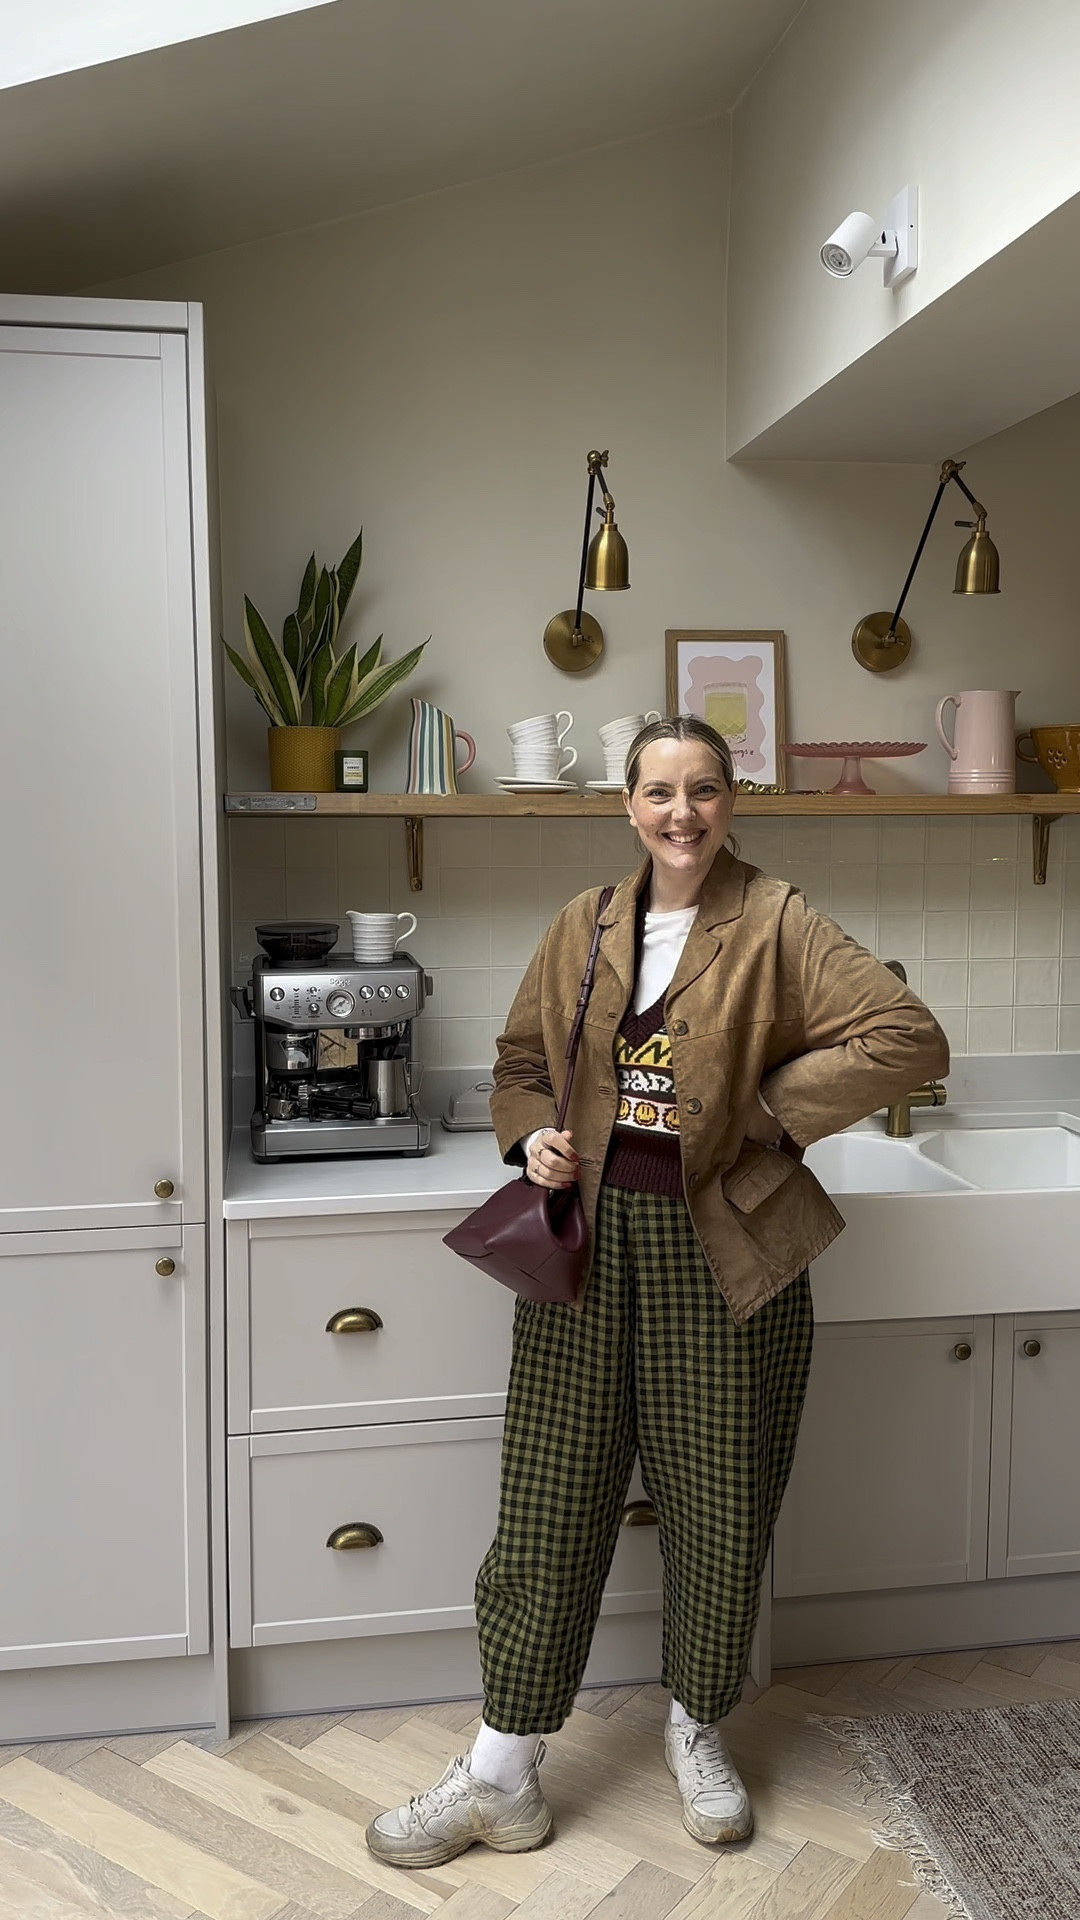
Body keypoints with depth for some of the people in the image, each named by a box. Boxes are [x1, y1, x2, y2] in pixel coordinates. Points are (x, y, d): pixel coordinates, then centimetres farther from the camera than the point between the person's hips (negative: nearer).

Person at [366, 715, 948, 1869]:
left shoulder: (774, 926, -5)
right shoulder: (582, 929, 7)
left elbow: (910, 1039, -14)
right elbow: (521, 1061, 16)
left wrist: (771, 1108, -14)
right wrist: (532, 1135, -5)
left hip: (721, 1252, -2)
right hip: (588, 1236, 3)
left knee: (719, 1502, 11)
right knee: (551, 1501, 7)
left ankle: (698, 1731, 37)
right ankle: (503, 1774, 21)